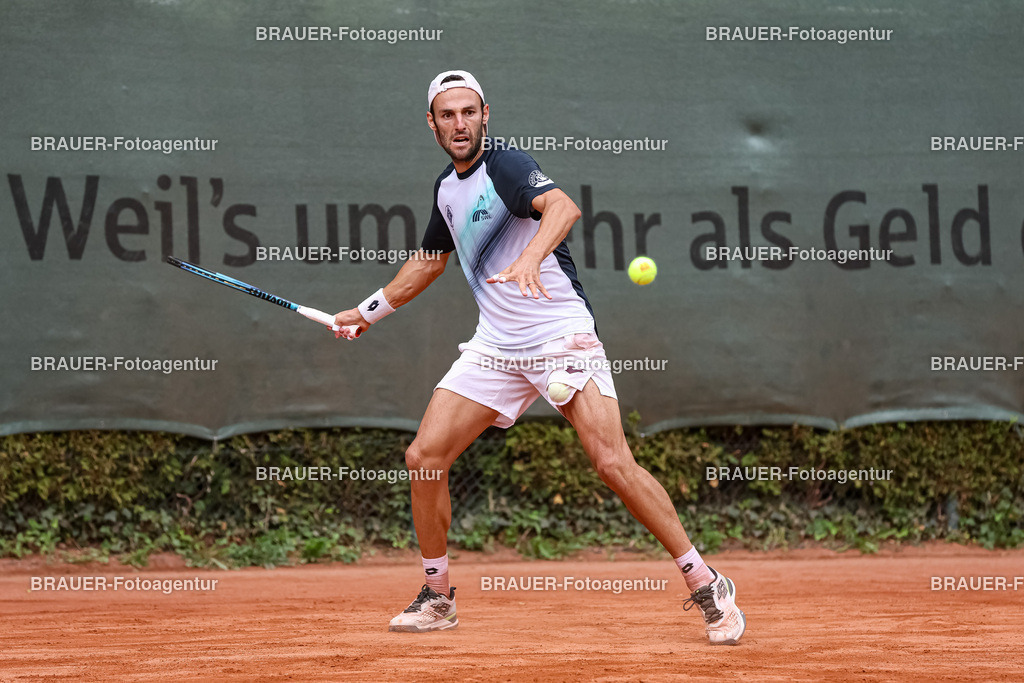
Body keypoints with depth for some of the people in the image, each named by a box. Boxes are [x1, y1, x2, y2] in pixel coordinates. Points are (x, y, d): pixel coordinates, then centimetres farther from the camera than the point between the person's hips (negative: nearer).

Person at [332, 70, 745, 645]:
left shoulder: (506, 167, -12)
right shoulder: (448, 187, 12)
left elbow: (563, 207, -34)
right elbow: (430, 259, 31)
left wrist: (530, 256, -52)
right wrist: (370, 311, 36)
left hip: (562, 335, -7)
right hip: (496, 346, 7)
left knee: (614, 464, -19)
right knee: (424, 457, -2)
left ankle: (707, 586, -8)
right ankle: (438, 598, 15)